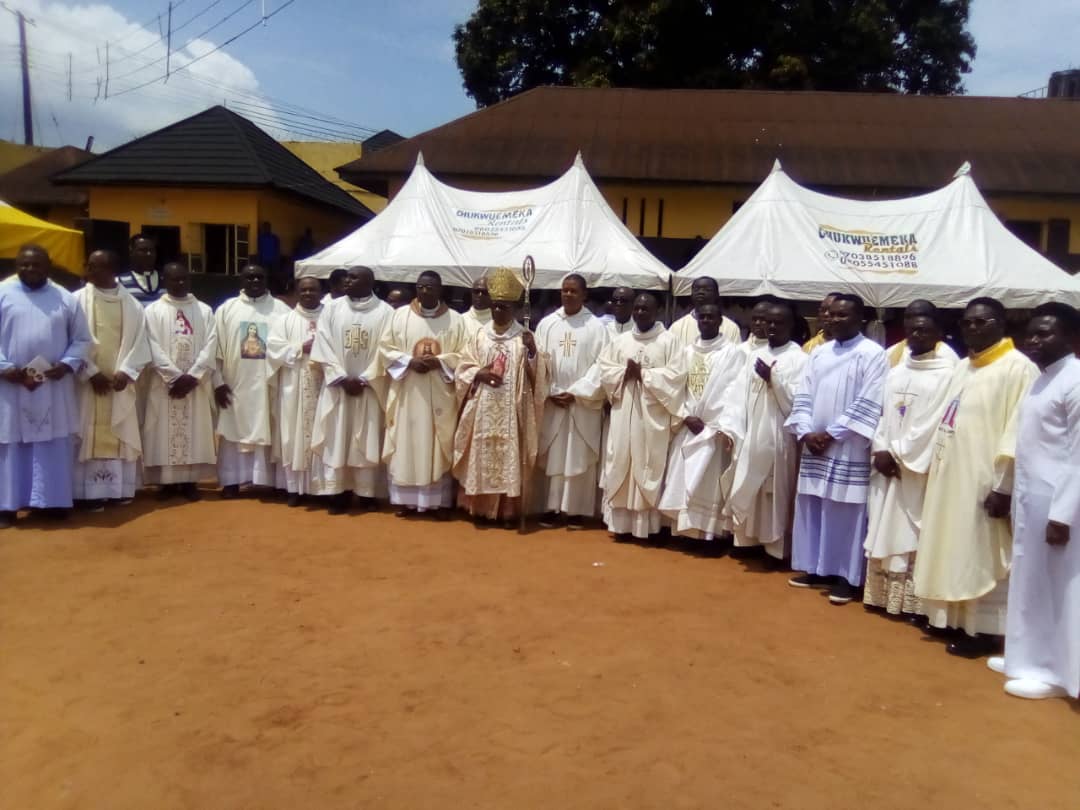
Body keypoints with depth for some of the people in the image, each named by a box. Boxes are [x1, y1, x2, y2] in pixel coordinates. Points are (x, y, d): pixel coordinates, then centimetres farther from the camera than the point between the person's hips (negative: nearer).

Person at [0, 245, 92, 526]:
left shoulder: (65, 298, 7)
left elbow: (82, 339, 6)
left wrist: (67, 364, -9)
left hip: (54, 386, 1)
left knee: (54, 445, 5)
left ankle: (54, 500, 12)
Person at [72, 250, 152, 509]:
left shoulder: (131, 304, 6)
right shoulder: (78, 300, 1)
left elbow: (139, 342, 2)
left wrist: (126, 371, -11)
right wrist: (91, 372, -13)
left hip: (120, 381, 2)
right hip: (89, 380, -1)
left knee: (121, 435, 5)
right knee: (90, 435, -2)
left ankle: (121, 488, 12)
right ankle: (92, 492, 1)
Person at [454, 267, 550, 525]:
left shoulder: (524, 337, 2)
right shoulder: (479, 336, 7)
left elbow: (538, 373, -3)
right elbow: (463, 369, 8)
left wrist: (532, 351, -20)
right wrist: (479, 373, -11)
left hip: (511, 409, -2)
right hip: (482, 408, 2)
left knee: (510, 456, 0)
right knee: (481, 456, 5)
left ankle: (508, 509, 9)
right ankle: (480, 507, 15)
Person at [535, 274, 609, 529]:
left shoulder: (596, 326, -1)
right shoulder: (547, 323, 5)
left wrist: (576, 393, -12)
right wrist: (549, 393, -6)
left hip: (584, 403, -2)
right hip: (552, 401, 2)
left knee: (580, 458, 2)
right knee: (552, 457, 5)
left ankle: (577, 510, 10)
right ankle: (552, 507, 13)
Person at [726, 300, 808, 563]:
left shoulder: (799, 358, -5)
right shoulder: (754, 356, 11)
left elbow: (797, 402, -11)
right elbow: (743, 395, 9)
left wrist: (773, 378, -18)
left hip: (780, 438, -5)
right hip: (752, 436, 5)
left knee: (776, 493, 2)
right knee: (748, 490, 9)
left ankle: (776, 547, 12)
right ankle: (750, 539, 21)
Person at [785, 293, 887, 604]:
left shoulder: (873, 355, -5)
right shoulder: (819, 352, 12)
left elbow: (867, 405, -12)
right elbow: (803, 396, 10)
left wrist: (830, 434, -13)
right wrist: (806, 432, -5)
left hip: (848, 451, -6)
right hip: (814, 448, 6)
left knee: (845, 515, -1)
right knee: (811, 510, 10)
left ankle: (846, 577, 10)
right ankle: (816, 570, 22)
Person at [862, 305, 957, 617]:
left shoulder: (947, 371, -6)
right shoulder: (896, 370, 14)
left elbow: (932, 423, -12)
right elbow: (882, 413, 10)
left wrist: (898, 455, -12)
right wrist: (880, 450, -4)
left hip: (918, 468, -6)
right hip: (886, 464, 6)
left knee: (913, 532, -3)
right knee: (883, 530, 8)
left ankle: (912, 600, 3)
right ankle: (882, 593, 16)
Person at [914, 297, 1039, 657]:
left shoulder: (1018, 368, -10)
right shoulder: (963, 366, 15)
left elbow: (1019, 432, -16)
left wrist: (1002, 486, -20)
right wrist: (936, 467, 10)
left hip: (983, 481, -8)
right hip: (949, 476, 8)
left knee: (982, 558, 1)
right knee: (953, 553, 14)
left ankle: (983, 630, 12)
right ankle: (955, 620, 25)